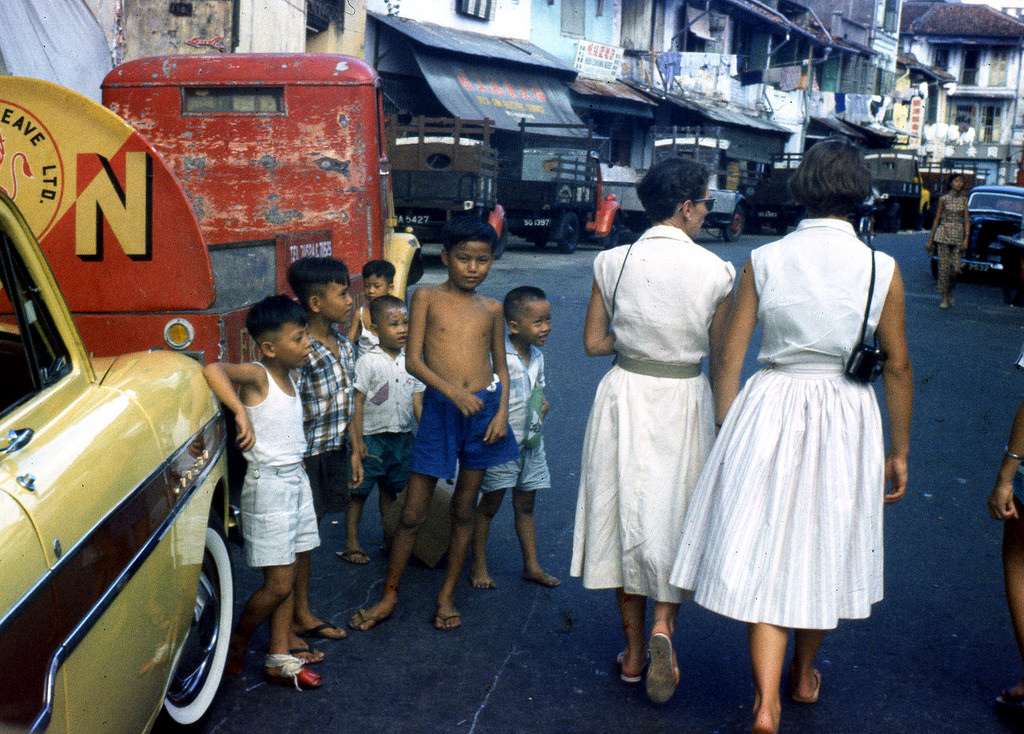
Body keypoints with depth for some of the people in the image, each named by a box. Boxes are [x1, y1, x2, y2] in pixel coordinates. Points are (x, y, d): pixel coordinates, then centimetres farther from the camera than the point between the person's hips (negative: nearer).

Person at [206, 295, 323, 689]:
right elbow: (213, 370, -34)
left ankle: (279, 657, 21)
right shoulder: (256, 375, -14)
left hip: (296, 479, 8)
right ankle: (236, 643, 19)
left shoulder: (288, 375, 10)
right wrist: (241, 412, -37)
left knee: (288, 575, 12)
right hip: (267, 483, -8)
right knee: (278, 584, -4)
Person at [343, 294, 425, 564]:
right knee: (359, 490, 3)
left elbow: (418, 402, 8)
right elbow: (357, 404, -10)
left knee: (390, 490, 16)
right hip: (372, 437, -4)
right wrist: (357, 441, -13)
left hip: (403, 437, 5)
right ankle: (351, 542, 13)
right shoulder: (367, 362, -11)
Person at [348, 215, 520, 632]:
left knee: (464, 510, 11)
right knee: (413, 513, 2)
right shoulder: (427, 297, -1)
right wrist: (453, 392, -20)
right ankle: (389, 596, 19)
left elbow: (501, 367, 13)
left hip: (484, 410, 3)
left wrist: (502, 411, -2)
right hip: (439, 410, -2)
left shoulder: (491, 309, 7)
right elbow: (413, 361, -7)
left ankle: (447, 595, 25)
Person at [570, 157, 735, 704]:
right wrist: (719, 414, 13)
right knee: (674, 515, 15)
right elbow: (720, 358, -1)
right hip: (684, 400, -1)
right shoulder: (715, 271, -10)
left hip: (624, 395, 2)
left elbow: (593, 342, -1)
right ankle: (663, 627, -6)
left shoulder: (612, 263, -6)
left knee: (626, 514, 13)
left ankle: (633, 652, 23)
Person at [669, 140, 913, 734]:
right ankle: (804, 676, 39)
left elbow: (730, 357, -2)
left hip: (770, 411, 0)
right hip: (846, 419, 1)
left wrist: (727, 431, 8)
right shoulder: (881, 269, -5)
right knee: (826, 548, 18)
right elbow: (898, 367, 0)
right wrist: (899, 451, 10)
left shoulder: (763, 261, -4)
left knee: (767, 553, 5)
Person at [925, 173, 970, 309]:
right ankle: (944, 298, 3)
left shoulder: (964, 200, 8)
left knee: (956, 268, -4)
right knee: (943, 267, -4)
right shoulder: (944, 199, 2)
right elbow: (937, 219, 5)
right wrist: (930, 239, 5)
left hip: (958, 236, 2)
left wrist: (966, 238, -6)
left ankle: (949, 291, 23)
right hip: (943, 235, -2)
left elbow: (967, 221, 6)